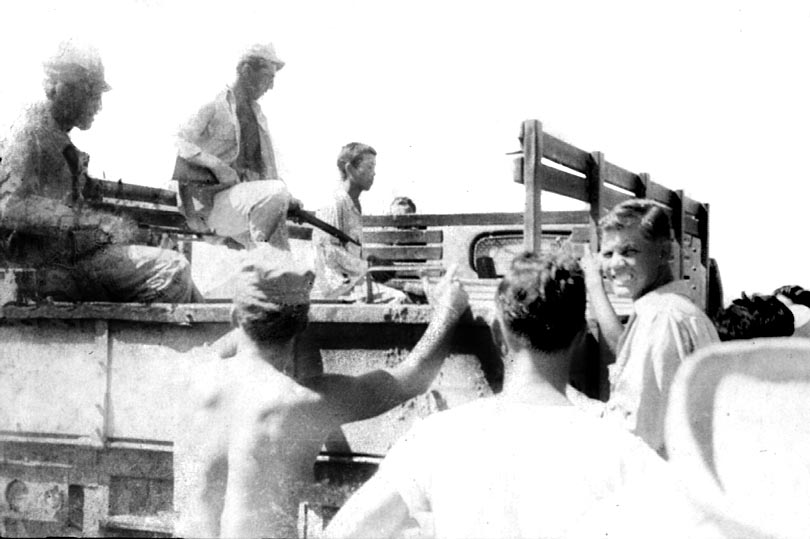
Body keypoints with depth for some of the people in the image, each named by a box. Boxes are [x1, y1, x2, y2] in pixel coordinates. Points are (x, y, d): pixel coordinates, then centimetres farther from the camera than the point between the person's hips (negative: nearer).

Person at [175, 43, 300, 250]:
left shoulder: (257, 114, 20)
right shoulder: (215, 106, -3)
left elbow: (267, 163, 22)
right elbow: (182, 143, -12)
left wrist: (286, 199, 8)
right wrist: (217, 165, -24)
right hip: (213, 197, -7)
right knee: (276, 191, -29)